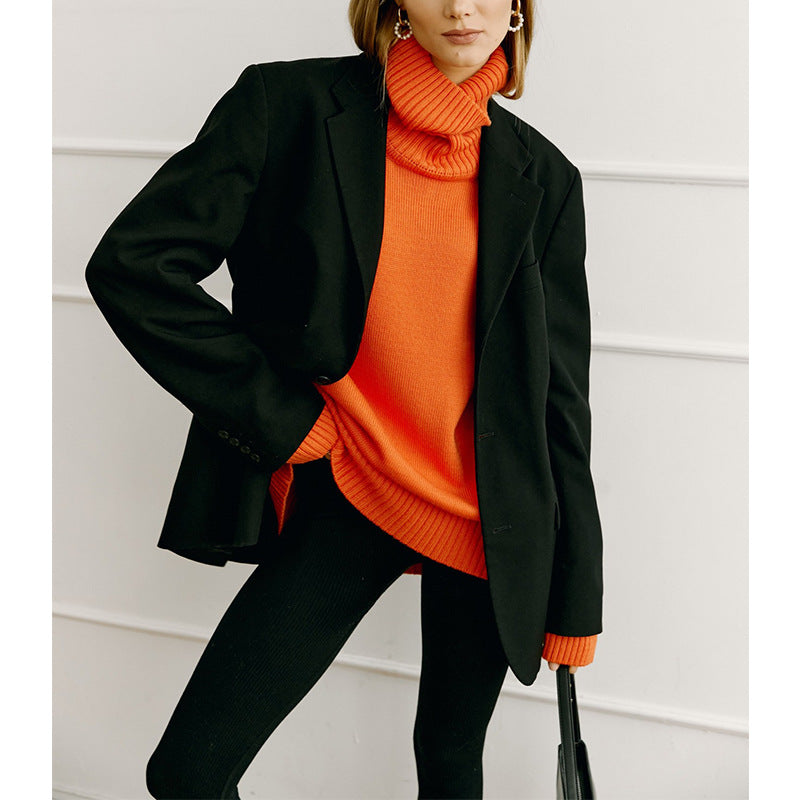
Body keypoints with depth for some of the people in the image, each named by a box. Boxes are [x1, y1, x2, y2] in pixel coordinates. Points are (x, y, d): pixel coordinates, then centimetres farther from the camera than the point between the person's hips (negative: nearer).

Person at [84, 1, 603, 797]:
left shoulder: (541, 175, -1)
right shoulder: (291, 104, -8)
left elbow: (558, 394, 3)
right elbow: (132, 264, -11)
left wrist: (574, 604, 6)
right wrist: (284, 418, -12)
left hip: (491, 522, 2)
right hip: (346, 496, -1)